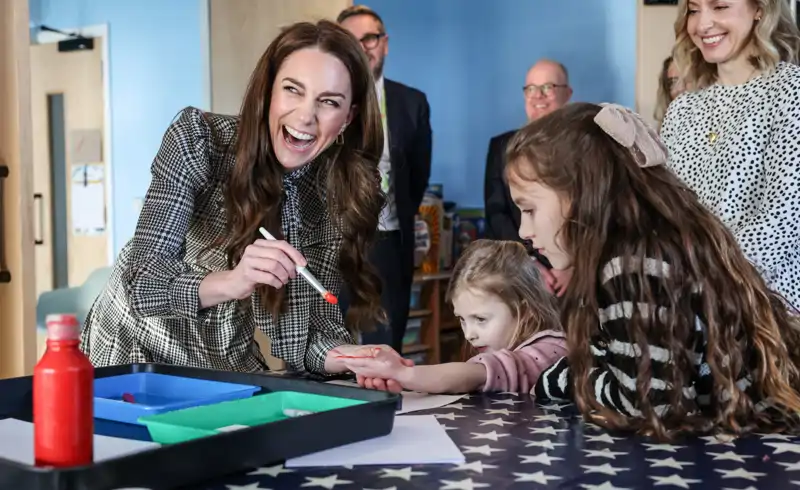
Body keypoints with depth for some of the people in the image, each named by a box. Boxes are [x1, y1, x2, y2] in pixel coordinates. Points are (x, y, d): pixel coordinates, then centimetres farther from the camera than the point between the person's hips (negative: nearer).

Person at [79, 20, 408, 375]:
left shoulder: (341, 197, -11)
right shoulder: (197, 140, -18)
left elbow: (308, 326, -12)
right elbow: (144, 281, -24)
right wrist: (230, 282, -41)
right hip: (138, 359, 0)